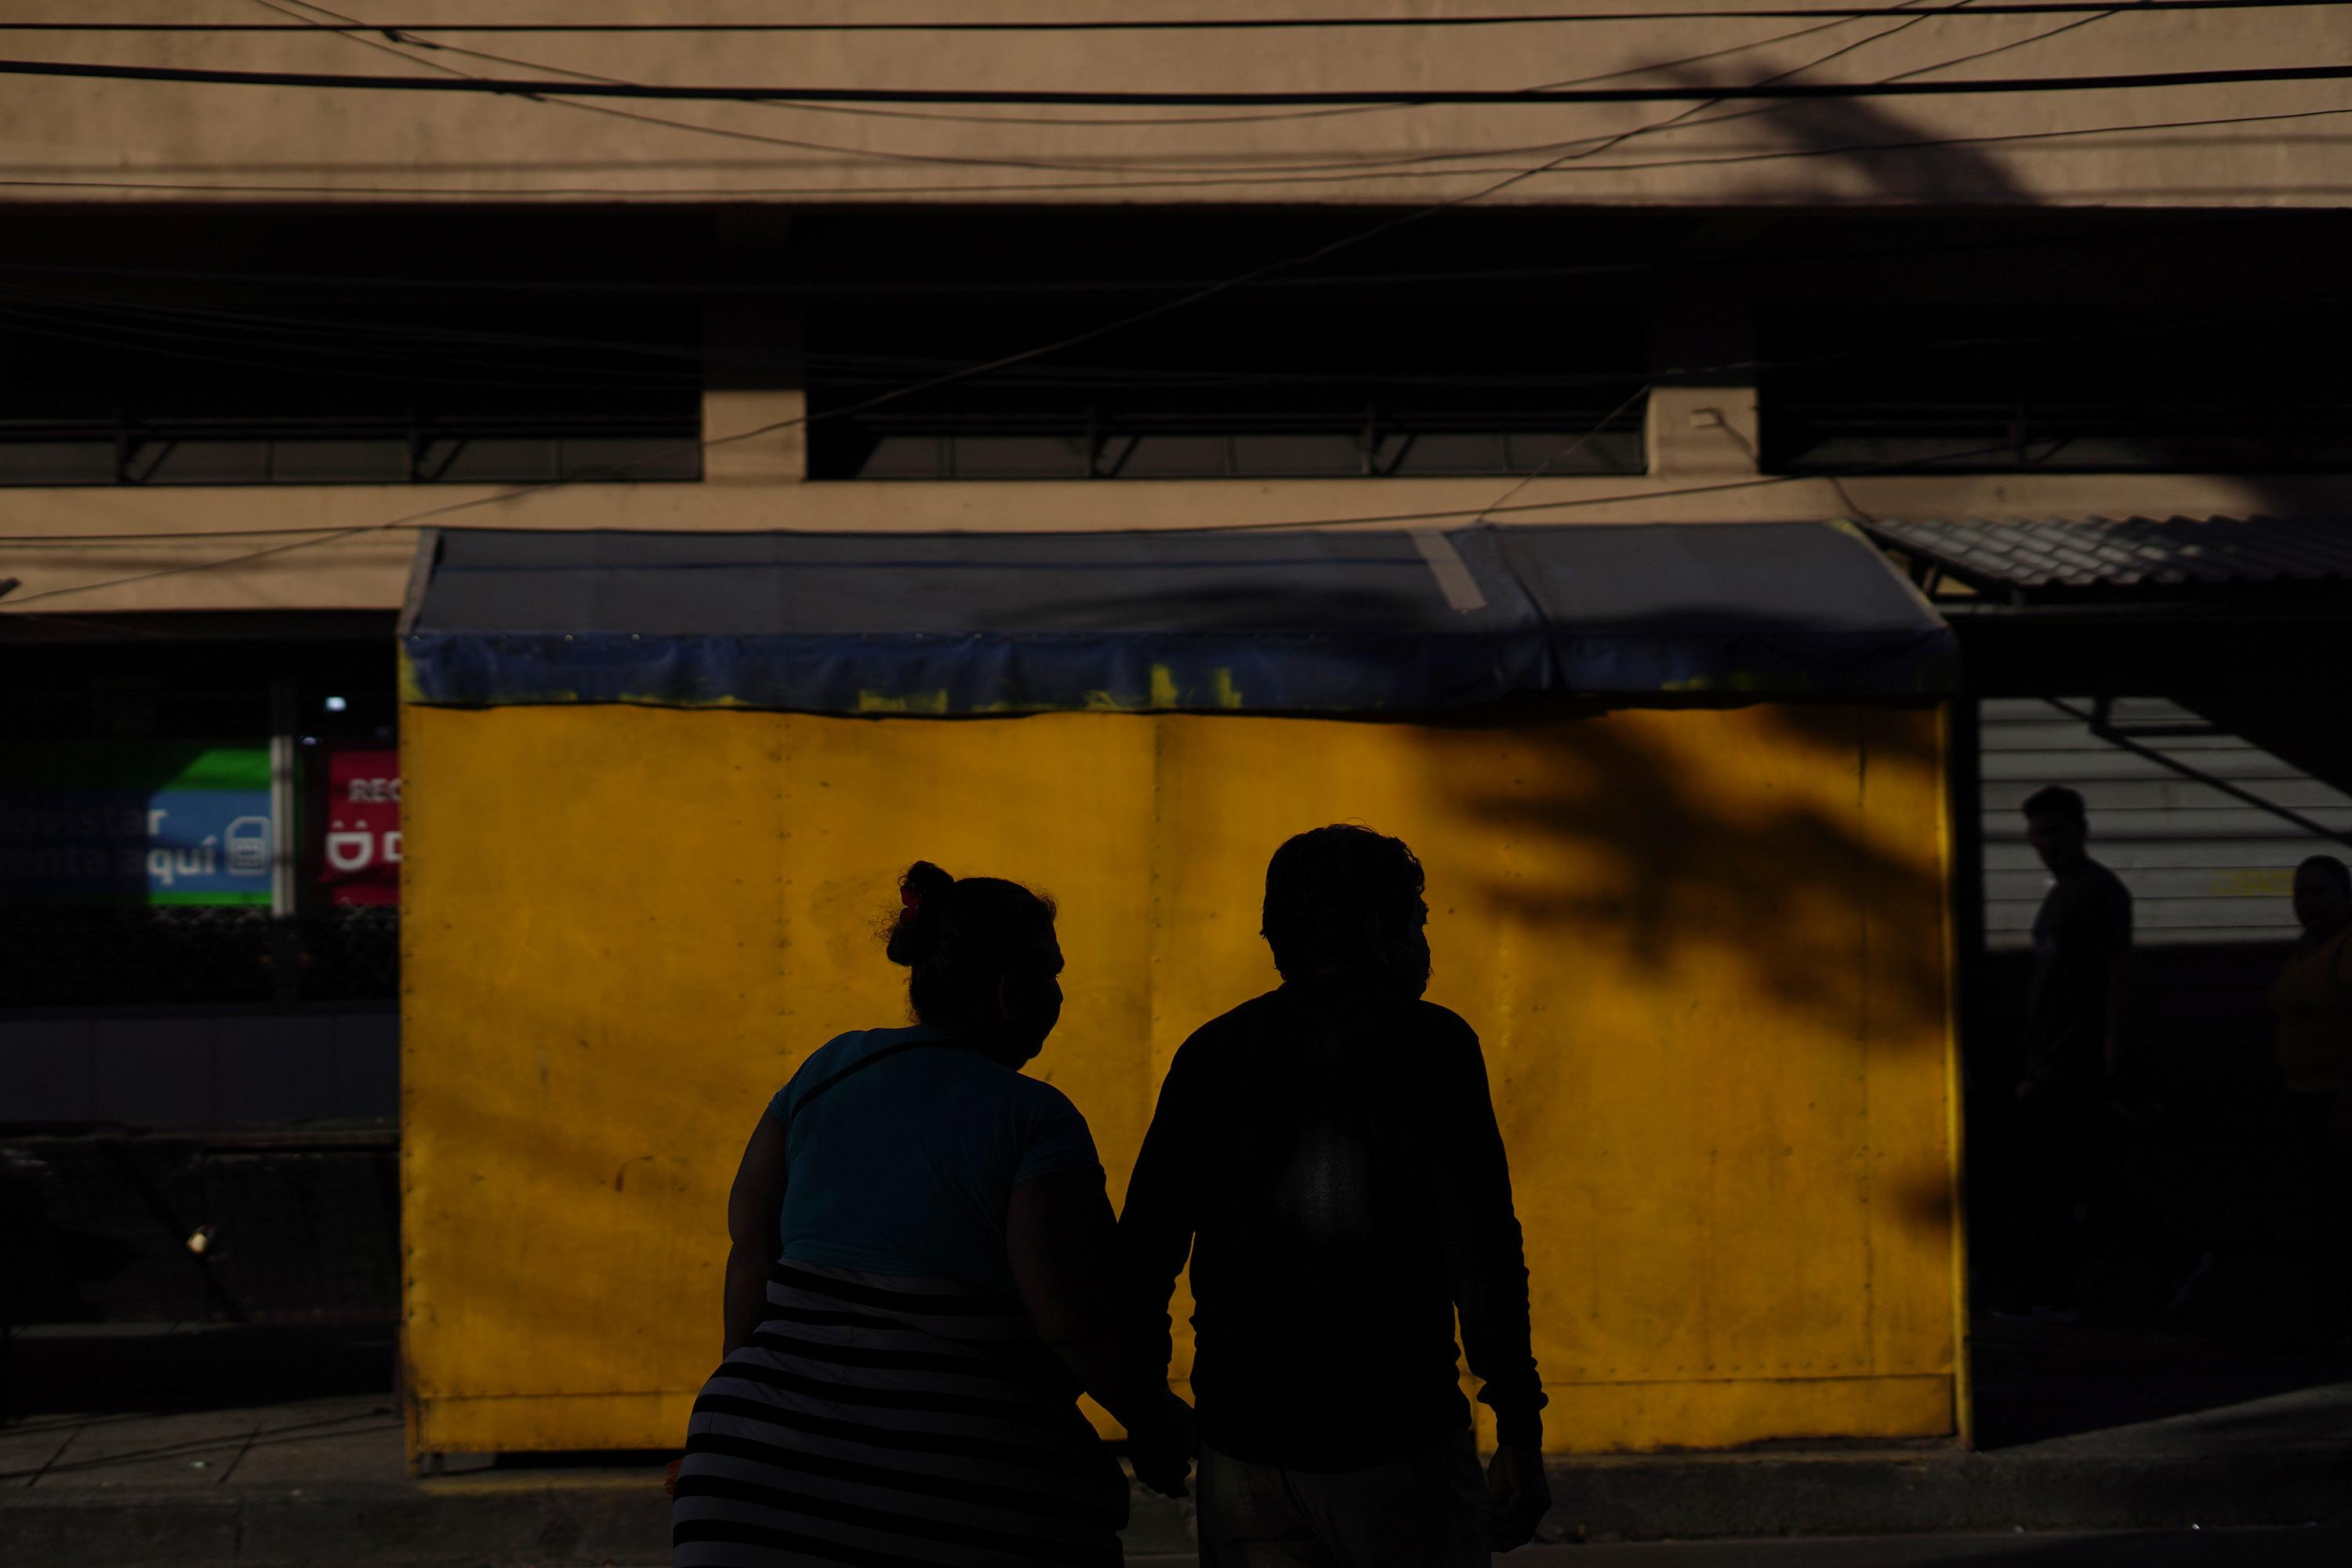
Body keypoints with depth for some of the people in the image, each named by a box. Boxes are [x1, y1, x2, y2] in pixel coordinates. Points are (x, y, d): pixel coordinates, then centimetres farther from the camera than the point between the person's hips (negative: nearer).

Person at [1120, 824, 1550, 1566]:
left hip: (1242, 1445, 4)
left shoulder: (1211, 1053, 8)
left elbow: (1143, 1246, 7)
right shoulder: (1430, 1044, -3)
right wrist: (1519, 1433, -8)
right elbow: (1482, 1251, -10)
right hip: (1399, 1441, -4)